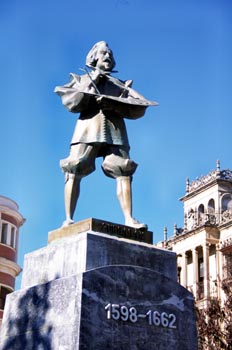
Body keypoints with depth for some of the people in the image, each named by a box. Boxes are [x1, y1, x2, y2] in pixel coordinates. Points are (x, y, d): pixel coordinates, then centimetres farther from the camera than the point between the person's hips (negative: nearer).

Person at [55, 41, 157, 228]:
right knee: (74, 172, -15)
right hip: (88, 130, -1)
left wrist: (112, 104, -7)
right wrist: (91, 84, 0)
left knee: (123, 173, -14)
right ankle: (68, 219, -16)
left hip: (114, 132, 2)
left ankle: (129, 219, -19)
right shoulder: (81, 79, 22)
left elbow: (139, 108, 8)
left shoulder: (119, 85, 24)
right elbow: (71, 104, 5)